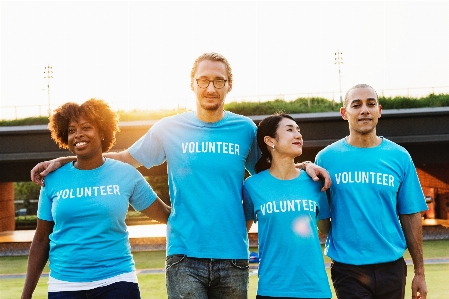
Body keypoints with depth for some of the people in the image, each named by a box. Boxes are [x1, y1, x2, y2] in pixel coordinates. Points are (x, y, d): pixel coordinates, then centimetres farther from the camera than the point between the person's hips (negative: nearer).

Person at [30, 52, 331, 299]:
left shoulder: (245, 129, 4)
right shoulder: (169, 128, 2)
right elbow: (127, 157, 13)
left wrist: (304, 166, 1)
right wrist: (64, 161, 9)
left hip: (233, 256, 2)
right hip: (185, 255, -1)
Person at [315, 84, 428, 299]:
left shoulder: (399, 157, 2)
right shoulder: (326, 158, -2)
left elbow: (410, 216, 3)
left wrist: (419, 271, 3)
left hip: (391, 265, 2)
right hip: (347, 267, -2)